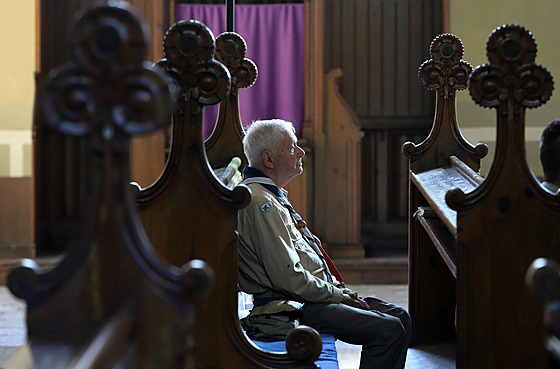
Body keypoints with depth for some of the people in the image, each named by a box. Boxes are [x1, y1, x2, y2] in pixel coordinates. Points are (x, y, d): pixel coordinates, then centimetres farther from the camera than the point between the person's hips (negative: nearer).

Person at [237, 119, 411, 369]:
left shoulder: (273, 196, 17)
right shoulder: (261, 203, -19)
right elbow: (289, 278, -24)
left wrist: (338, 288, 10)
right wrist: (338, 294, -13)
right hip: (291, 307, -11)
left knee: (400, 317, 8)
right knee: (389, 330, -20)